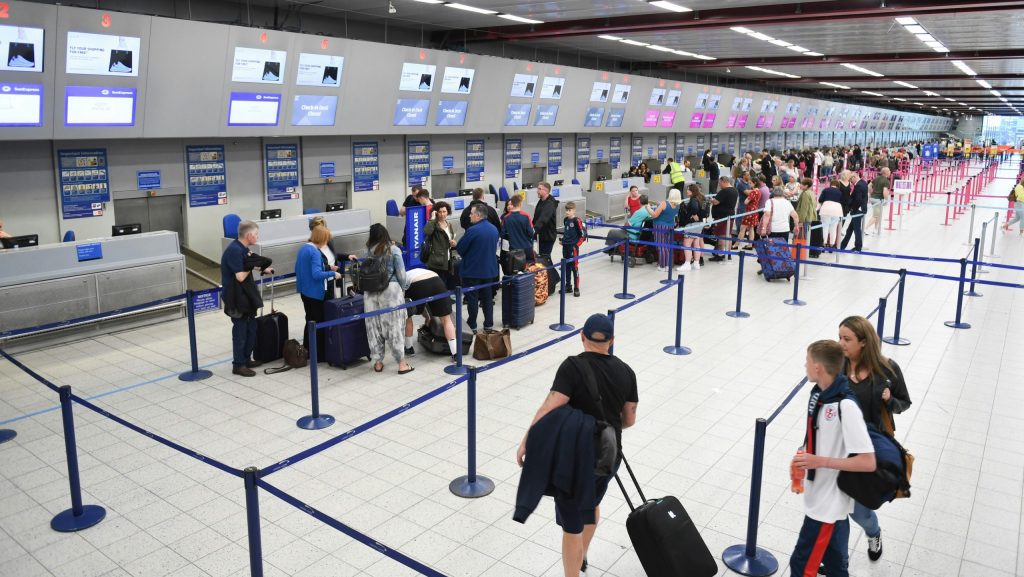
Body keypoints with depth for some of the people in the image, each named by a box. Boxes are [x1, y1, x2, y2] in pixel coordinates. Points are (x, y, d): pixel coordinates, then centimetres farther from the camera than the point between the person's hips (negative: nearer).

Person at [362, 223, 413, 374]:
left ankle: (378, 362, 17)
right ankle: (401, 363, 6)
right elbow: (401, 273, -2)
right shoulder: (394, 250, -4)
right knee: (394, 326, 2)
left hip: (371, 291, 3)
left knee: (374, 326, 10)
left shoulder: (369, 251, 3)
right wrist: (404, 288, 13)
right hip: (391, 290, -3)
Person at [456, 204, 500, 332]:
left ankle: (472, 325, 11)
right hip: (489, 270, 6)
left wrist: (467, 257, 7)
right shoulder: (494, 229, 3)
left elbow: (460, 249, -13)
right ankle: (489, 324, 19)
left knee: (472, 298, 4)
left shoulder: (472, 230, -21)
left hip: (472, 270, -6)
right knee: (487, 297, 14)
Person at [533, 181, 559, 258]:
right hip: (541, 234, 10)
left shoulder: (550, 204, -22)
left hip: (548, 235, -10)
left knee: (545, 256, -8)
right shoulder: (541, 201, 8)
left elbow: (543, 219, -37)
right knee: (542, 255, 17)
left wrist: (535, 228, -48)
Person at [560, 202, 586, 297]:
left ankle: (576, 288, 2)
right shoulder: (565, 220, 9)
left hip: (573, 246, -7)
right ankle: (567, 285, 25)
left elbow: (583, 234, -13)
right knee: (566, 266, 14)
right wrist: (563, 240, 13)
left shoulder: (577, 220, -13)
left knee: (574, 267, -4)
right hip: (565, 246, 7)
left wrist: (577, 244, -12)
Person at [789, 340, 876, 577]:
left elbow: (868, 462, -27)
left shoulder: (845, 406, -27)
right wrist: (803, 458, 2)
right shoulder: (818, 392, -2)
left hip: (828, 501, -8)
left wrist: (819, 461, -26)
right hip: (821, 494, 8)